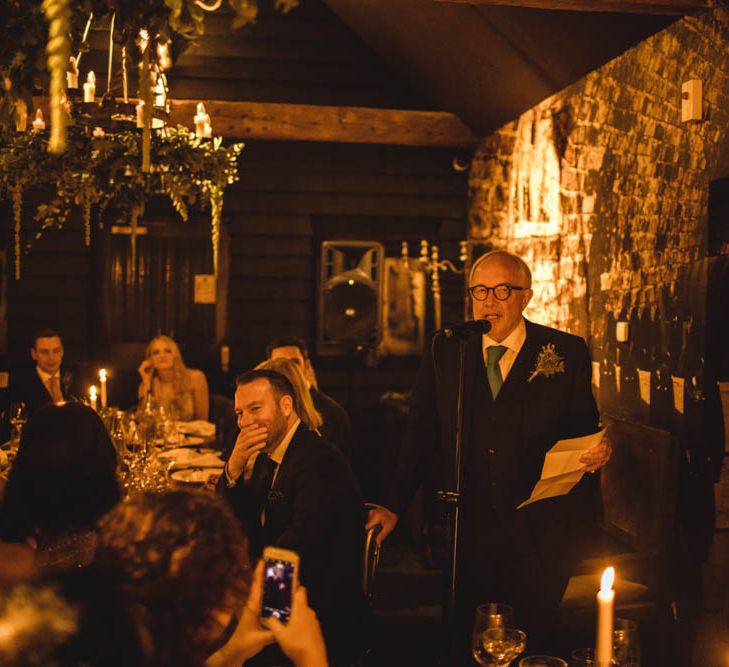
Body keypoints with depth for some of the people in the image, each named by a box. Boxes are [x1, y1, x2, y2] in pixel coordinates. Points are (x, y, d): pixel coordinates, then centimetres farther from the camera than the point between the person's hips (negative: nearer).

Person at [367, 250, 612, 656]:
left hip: (537, 535, -1)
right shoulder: (445, 352, 7)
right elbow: (422, 436, 8)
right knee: (467, 647, 6)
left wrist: (598, 452, -17)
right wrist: (395, 507, 3)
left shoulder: (566, 353, 1)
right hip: (467, 531, 2)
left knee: (535, 641, 7)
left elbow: (584, 428, 6)